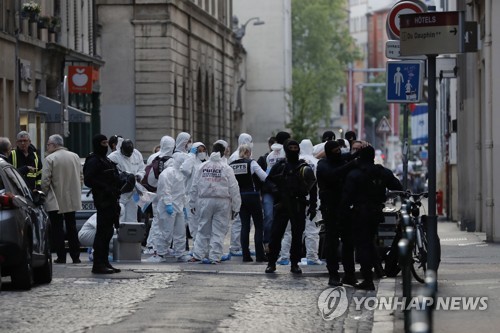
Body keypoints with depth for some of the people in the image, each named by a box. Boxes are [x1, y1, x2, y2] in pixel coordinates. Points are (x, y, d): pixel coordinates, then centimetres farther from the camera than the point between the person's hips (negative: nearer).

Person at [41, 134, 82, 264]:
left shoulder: (50, 159, -13)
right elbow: (81, 177, 9)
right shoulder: (75, 157, 4)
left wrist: (44, 193, -1)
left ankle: (61, 257, 0)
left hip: (55, 200, -5)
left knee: (57, 229, 2)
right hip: (72, 199, 5)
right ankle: (75, 256, 11)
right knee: (72, 228, 12)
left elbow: (45, 180, -16)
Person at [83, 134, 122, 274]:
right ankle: (98, 264, -11)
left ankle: (104, 263, 18)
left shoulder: (105, 160, 22)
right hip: (103, 201, -10)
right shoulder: (94, 161, -9)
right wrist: (105, 188, -21)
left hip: (110, 201, 10)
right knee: (102, 232, -11)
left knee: (107, 232, 12)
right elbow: (88, 180, -19)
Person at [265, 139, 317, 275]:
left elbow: (312, 187, 7)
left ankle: (295, 263, 11)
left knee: (297, 235, 3)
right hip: (282, 205, 0)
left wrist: (313, 206, 2)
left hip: (298, 206, 0)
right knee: (276, 234, -2)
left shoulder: (304, 167, 6)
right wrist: (274, 189, -10)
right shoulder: (280, 166, 5)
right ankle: (272, 262, 6)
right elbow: (269, 180, 11)